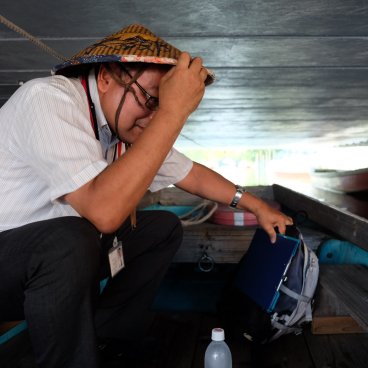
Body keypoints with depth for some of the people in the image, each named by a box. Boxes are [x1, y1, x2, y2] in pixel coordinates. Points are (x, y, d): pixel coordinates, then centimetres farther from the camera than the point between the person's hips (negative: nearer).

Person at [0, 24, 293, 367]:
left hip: (65, 252, 8)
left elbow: (191, 174, 10)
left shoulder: (131, 127, -4)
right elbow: (105, 212, -39)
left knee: (165, 228, 5)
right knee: (69, 239, -36)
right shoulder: (48, 99, -27)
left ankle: (106, 335, 8)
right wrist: (172, 112, -35)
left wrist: (255, 205, 10)